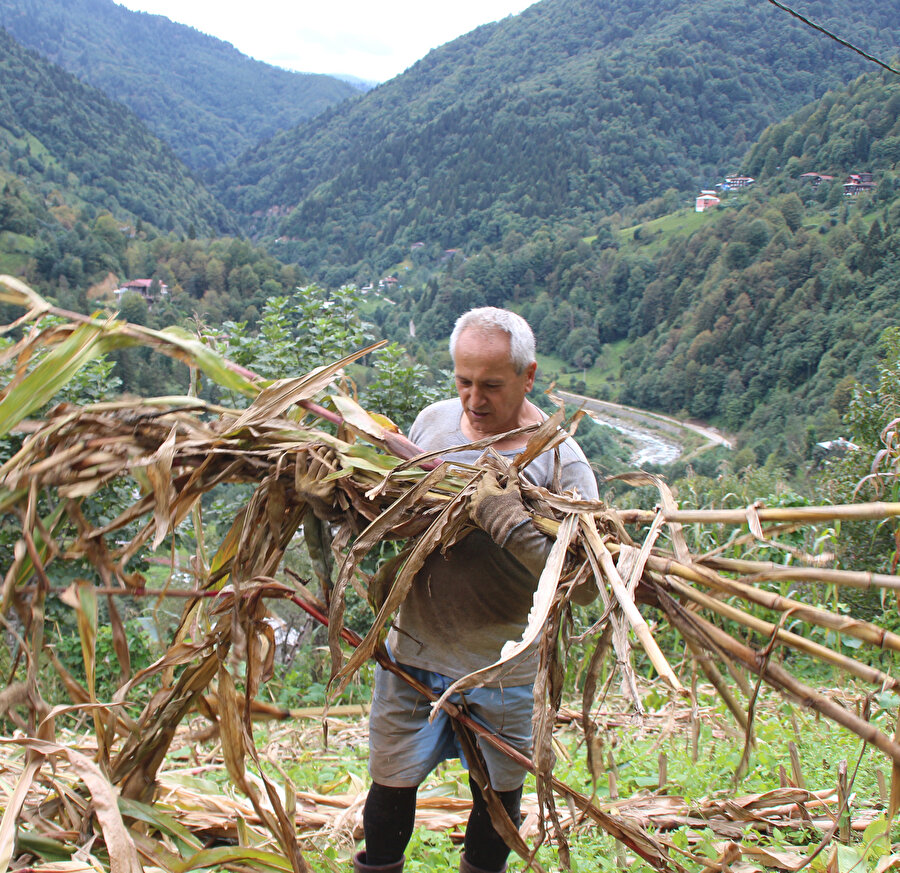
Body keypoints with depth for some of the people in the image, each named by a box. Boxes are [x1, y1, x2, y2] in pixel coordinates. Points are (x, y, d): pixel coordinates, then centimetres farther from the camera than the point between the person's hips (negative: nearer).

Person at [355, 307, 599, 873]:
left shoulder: (559, 461, -16)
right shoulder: (434, 421, -2)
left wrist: (507, 520, -36)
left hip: (502, 668, -2)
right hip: (414, 652, 3)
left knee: (498, 797, 17)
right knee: (391, 784, 15)